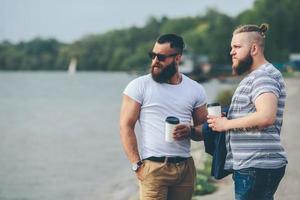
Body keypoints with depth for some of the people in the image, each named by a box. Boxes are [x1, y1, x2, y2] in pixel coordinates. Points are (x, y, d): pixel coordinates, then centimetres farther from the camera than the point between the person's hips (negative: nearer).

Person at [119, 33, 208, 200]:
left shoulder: (195, 90, 9)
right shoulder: (139, 86, 0)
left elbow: (204, 128, 15)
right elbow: (126, 126, -3)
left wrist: (190, 131, -9)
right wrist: (137, 165, -11)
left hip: (186, 167, 4)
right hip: (153, 167, -3)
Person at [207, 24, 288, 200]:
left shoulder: (264, 76, -12)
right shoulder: (254, 76, 22)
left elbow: (266, 116, -27)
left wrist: (227, 124, -17)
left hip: (256, 167, -11)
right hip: (251, 165, 11)